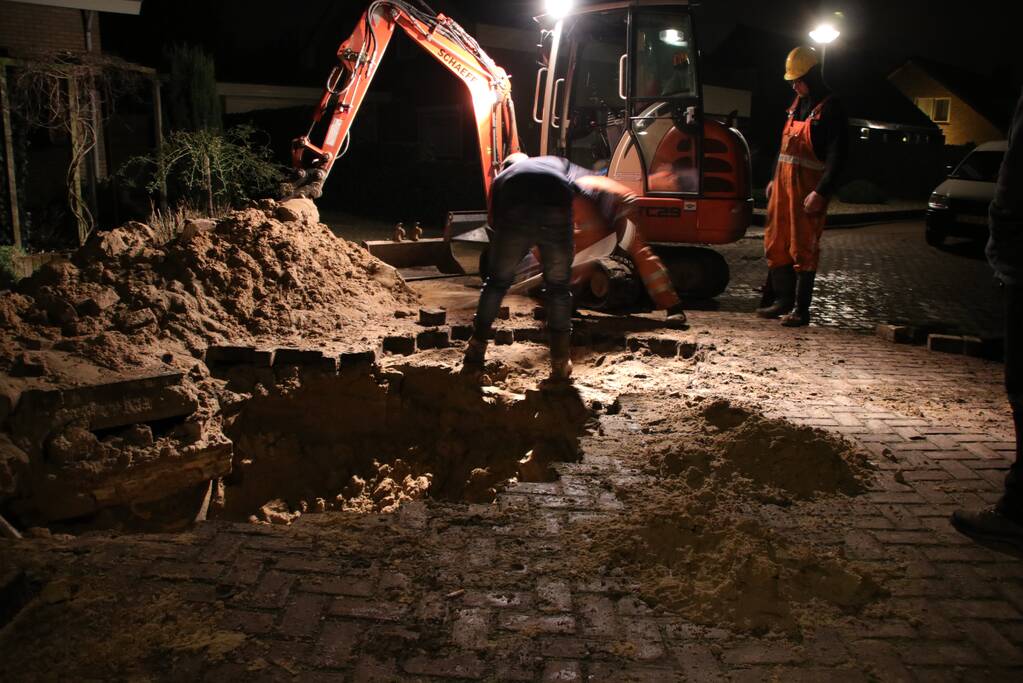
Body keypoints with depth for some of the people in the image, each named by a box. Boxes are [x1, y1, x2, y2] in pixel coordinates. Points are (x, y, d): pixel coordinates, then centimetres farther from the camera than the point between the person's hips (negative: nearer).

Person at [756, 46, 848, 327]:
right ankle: (783, 300, 20)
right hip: (784, 185, 8)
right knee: (776, 244, 10)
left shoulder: (830, 109, -8)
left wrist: (821, 192, -21)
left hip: (808, 190, -8)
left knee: (803, 248, -6)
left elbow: (837, 155, -14)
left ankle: (801, 309, 0)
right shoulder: (796, 105, 17)